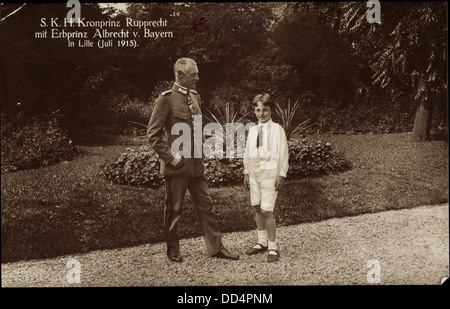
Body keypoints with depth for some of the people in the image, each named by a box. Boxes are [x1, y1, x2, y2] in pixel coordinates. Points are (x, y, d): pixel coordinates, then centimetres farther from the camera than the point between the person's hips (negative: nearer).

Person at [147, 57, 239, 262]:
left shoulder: (195, 97, 11)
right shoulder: (166, 99, -10)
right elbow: (153, 134, -11)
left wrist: (200, 153, 13)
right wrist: (170, 157, -15)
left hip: (196, 164, 7)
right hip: (176, 165, -7)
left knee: (205, 205, 8)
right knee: (174, 209, 6)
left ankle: (216, 247, 16)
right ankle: (173, 250, 21)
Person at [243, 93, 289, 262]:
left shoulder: (277, 129, -4)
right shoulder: (252, 130, 9)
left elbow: (283, 153, -4)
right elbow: (247, 153, 14)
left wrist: (282, 174, -7)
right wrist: (246, 172, 12)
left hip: (269, 173, -5)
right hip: (254, 173, 5)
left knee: (266, 211, -9)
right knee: (257, 209, 10)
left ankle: (273, 247, 3)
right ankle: (261, 242, 23)